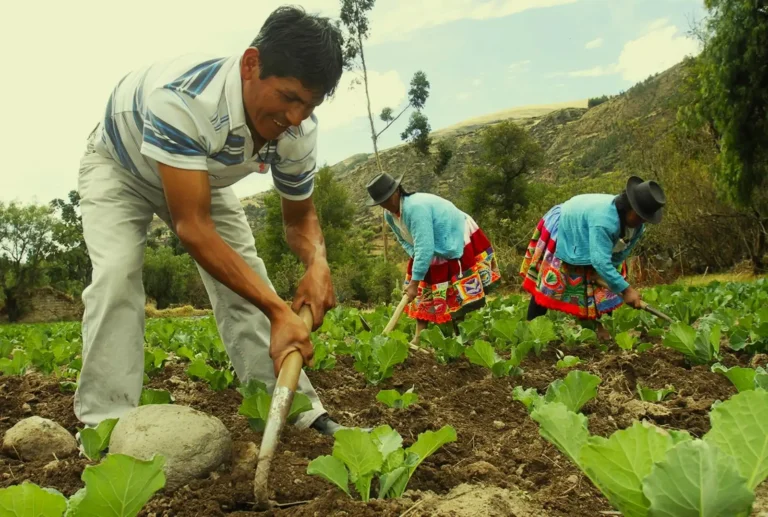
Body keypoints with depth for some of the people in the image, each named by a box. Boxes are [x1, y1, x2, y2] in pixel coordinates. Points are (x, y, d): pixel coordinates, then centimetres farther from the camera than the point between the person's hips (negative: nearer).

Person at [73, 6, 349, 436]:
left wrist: (318, 263, -35)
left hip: (202, 177, 4)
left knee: (247, 277, -7)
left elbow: (301, 217, -11)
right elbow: (192, 226, -46)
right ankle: (105, 422, -17)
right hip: (119, 165, -4)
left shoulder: (299, 131, -26)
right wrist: (278, 311, -49)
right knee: (117, 272, -25)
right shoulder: (181, 97, -46)